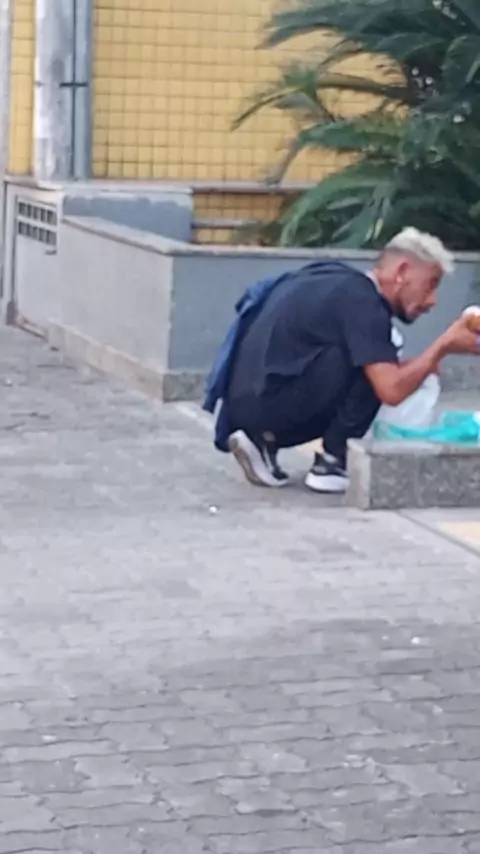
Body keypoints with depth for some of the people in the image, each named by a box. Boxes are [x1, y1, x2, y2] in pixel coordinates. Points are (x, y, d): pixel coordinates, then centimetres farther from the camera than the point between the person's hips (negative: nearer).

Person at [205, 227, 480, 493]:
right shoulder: (362, 301, -11)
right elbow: (391, 390, -20)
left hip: (246, 404, 9)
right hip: (266, 403, -9)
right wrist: (443, 346, -7)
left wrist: (422, 364, 13)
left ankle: (264, 440, 11)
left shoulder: (341, 282, 16)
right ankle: (331, 465, -1)